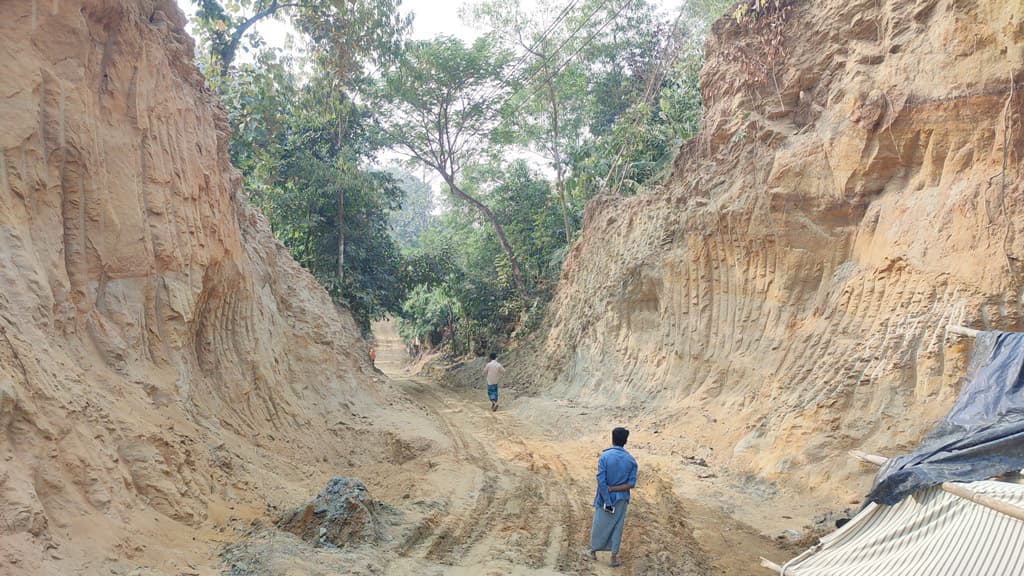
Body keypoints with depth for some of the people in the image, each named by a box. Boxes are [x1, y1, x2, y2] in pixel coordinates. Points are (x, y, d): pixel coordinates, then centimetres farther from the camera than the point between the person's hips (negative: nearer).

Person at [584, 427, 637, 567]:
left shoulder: (604, 456, -15)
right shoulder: (631, 460, -6)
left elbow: (601, 481, -19)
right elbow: (631, 483, -10)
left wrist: (607, 501, -14)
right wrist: (614, 489, -12)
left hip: (605, 498, -2)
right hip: (621, 500, 2)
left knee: (599, 525, 14)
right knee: (617, 527, 12)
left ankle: (593, 551, 30)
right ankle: (614, 558, 17)